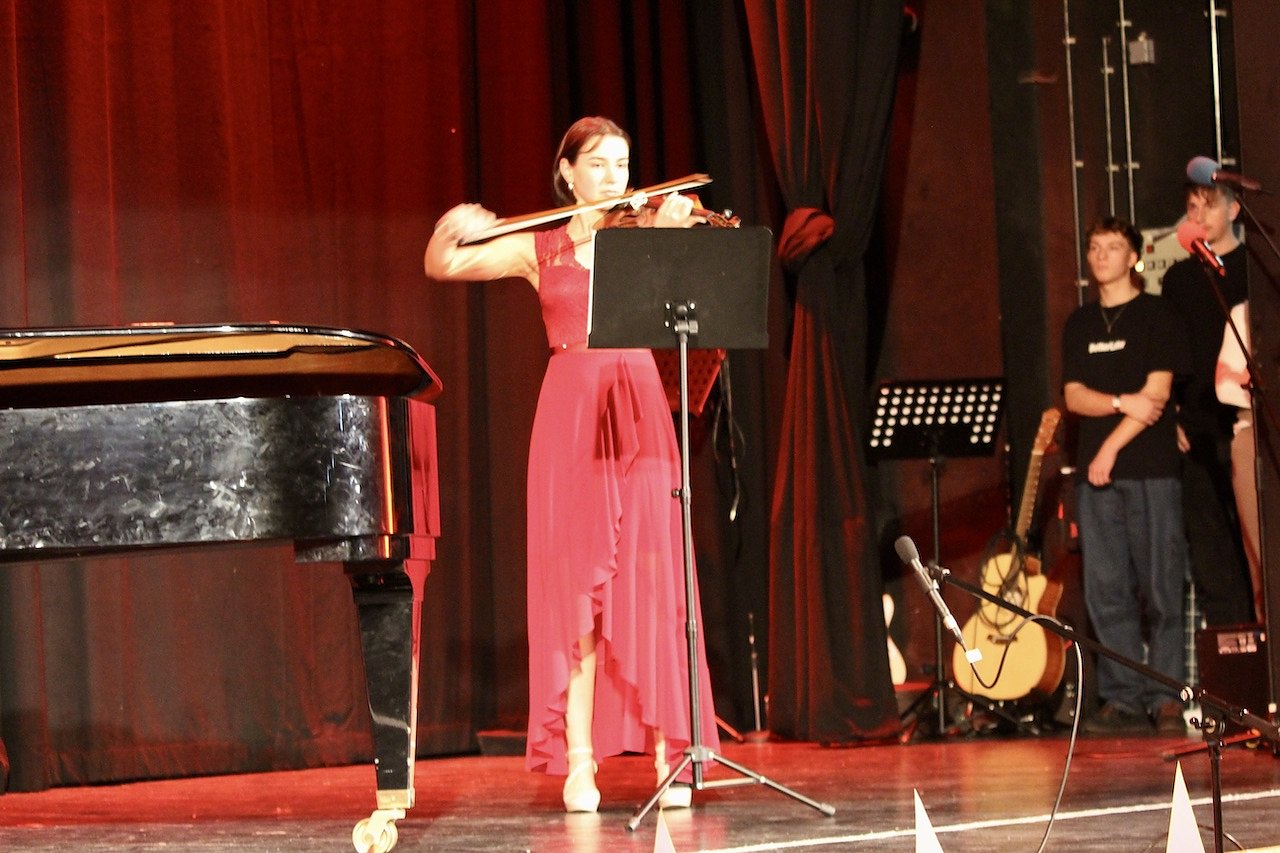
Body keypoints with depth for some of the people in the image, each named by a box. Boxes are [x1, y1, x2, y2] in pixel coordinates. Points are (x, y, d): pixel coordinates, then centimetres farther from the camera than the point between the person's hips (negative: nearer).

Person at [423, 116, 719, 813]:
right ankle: (579, 762, 0)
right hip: (571, 415, 0)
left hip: (638, 414, 0)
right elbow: (442, 267, 6)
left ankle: (670, 755, -2)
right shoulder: (541, 249, 10)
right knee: (576, 586, -2)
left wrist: (674, 233, -30)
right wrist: (450, 232, -16)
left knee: (654, 582, -4)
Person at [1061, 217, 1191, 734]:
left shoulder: (1156, 316, 3)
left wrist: (1111, 447, -11)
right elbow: (1074, 396, 9)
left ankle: (1165, 699, -4)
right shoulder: (1080, 324, 17)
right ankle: (1125, 698, 2)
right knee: (1106, 590, -1)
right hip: (1095, 475, 4)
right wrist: (1123, 403, -10)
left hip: (1150, 470, -4)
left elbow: (1157, 392, -5)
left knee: (1160, 589, -6)